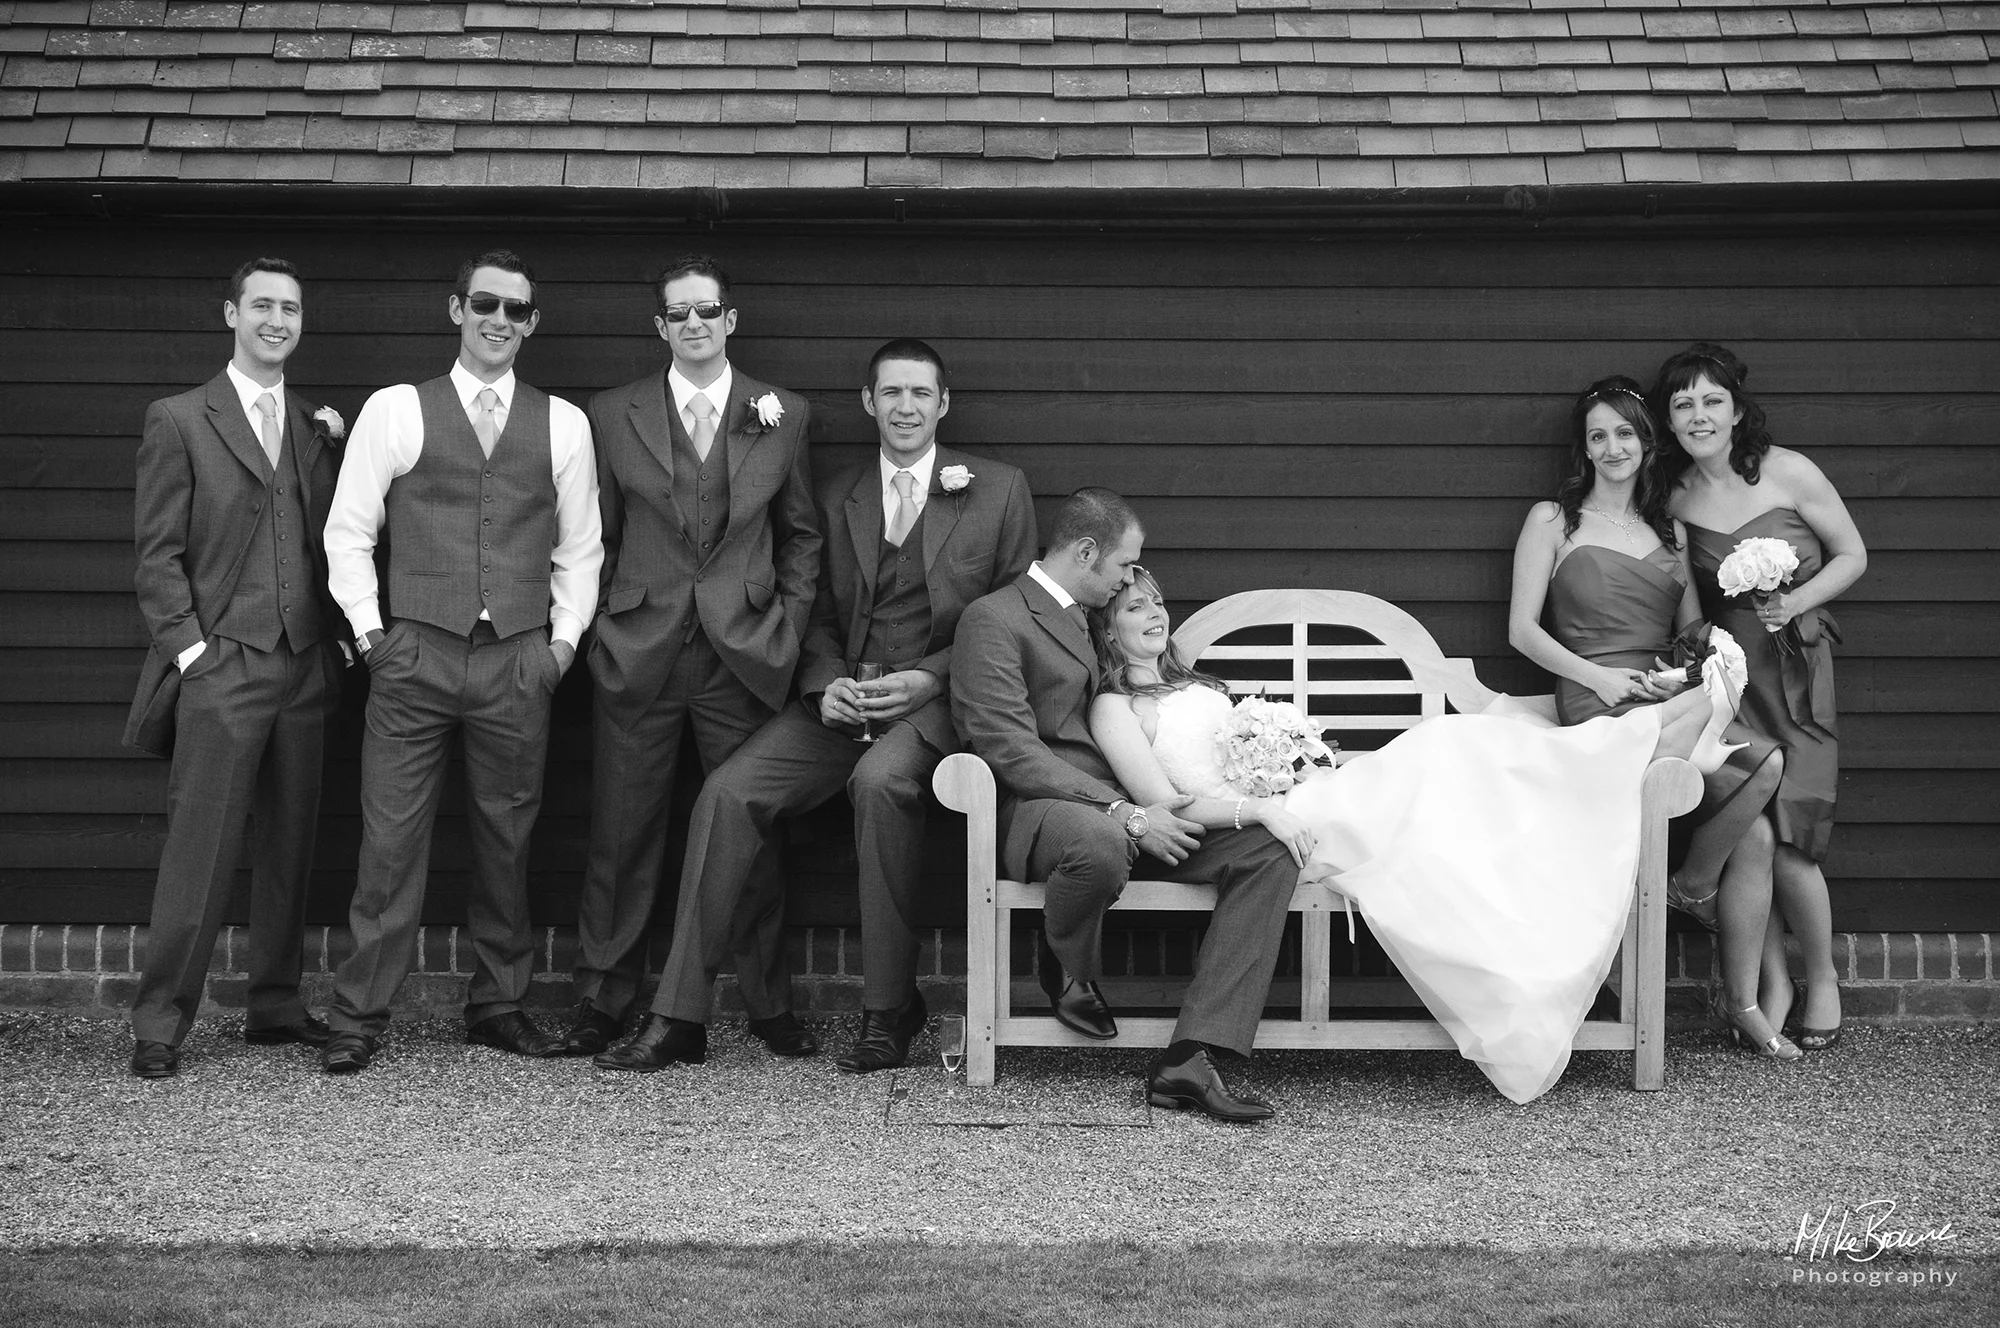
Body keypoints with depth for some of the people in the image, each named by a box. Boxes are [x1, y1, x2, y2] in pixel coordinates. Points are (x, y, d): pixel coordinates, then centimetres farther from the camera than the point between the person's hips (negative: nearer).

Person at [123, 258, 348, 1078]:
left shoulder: (315, 429, 15)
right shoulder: (180, 423, 1)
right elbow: (156, 553, -2)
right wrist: (190, 648, -9)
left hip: (304, 670, 5)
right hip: (219, 670, -5)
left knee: (289, 848, 9)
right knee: (199, 850, -6)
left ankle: (275, 1005, 20)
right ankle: (159, 1024, -1)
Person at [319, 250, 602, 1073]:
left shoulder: (563, 424, 10)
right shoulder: (394, 411, 5)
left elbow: (579, 546, 14)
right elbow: (349, 533, 6)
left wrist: (565, 638, 5)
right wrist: (369, 631, -1)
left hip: (519, 659, 2)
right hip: (415, 653, -2)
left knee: (507, 837, 7)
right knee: (391, 836, -4)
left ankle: (498, 1005, 19)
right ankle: (357, 1018, 3)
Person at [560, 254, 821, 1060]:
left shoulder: (783, 416, 7)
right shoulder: (613, 416, 6)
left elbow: (800, 534, 13)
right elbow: (595, 536, 10)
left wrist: (788, 624, 4)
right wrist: (602, 626, 2)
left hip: (745, 655, 0)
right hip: (638, 656, 0)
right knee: (621, 835, 4)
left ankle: (768, 1002, 15)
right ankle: (603, 1000, 15)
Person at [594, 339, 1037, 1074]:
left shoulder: (999, 490, 6)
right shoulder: (837, 497, 17)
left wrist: (930, 678, -10)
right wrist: (824, 682, -3)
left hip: (937, 699, -4)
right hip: (842, 699, 4)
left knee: (881, 781, -37)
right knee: (728, 793, -19)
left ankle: (888, 1010, -23)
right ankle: (679, 1018, -14)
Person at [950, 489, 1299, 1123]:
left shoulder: (1088, 620, 25)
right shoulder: (993, 620, -3)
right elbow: (1011, 750, -15)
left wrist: (1157, 803, 10)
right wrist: (1126, 814, -21)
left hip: (1124, 810, 8)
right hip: (1039, 810, -8)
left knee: (1271, 850, -15)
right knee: (1100, 843, -44)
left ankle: (1190, 1059, -26)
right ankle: (1067, 970, -7)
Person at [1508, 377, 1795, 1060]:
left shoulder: (1670, 530, 22)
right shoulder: (1553, 521, 7)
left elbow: (1694, 630, 21)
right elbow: (1522, 629, 1)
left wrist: (1685, 670, -3)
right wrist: (1597, 675, -12)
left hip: (1669, 699, 5)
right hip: (1603, 712, -5)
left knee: (1755, 834, -16)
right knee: (1764, 764, -26)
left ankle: (1744, 1003, -7)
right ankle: (1694, 886, -4)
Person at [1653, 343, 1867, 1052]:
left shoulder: (1787, 473, -7)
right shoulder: (1677, 496, 4)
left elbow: (1852, 555, 1)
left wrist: (1797, 601, -13)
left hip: (1794, 671, -3)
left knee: (1784, 839, -10)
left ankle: (1822, 979, 13)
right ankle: (1771, 982, 11)